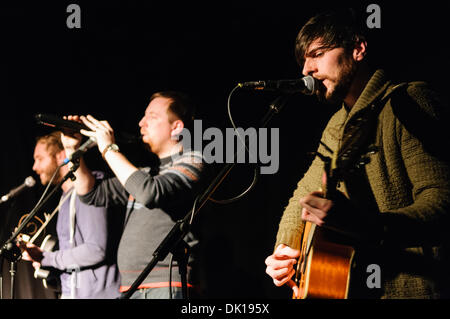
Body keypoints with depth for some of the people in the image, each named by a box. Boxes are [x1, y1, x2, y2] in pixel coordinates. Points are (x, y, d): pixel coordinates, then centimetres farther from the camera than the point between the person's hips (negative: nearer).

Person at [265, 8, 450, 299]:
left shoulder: (407, 104, -7)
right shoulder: (337, 128, 18)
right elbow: (303, 196, 32)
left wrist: (362, 225, -33)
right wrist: (284, 250, 14)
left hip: (408, 289, -7)